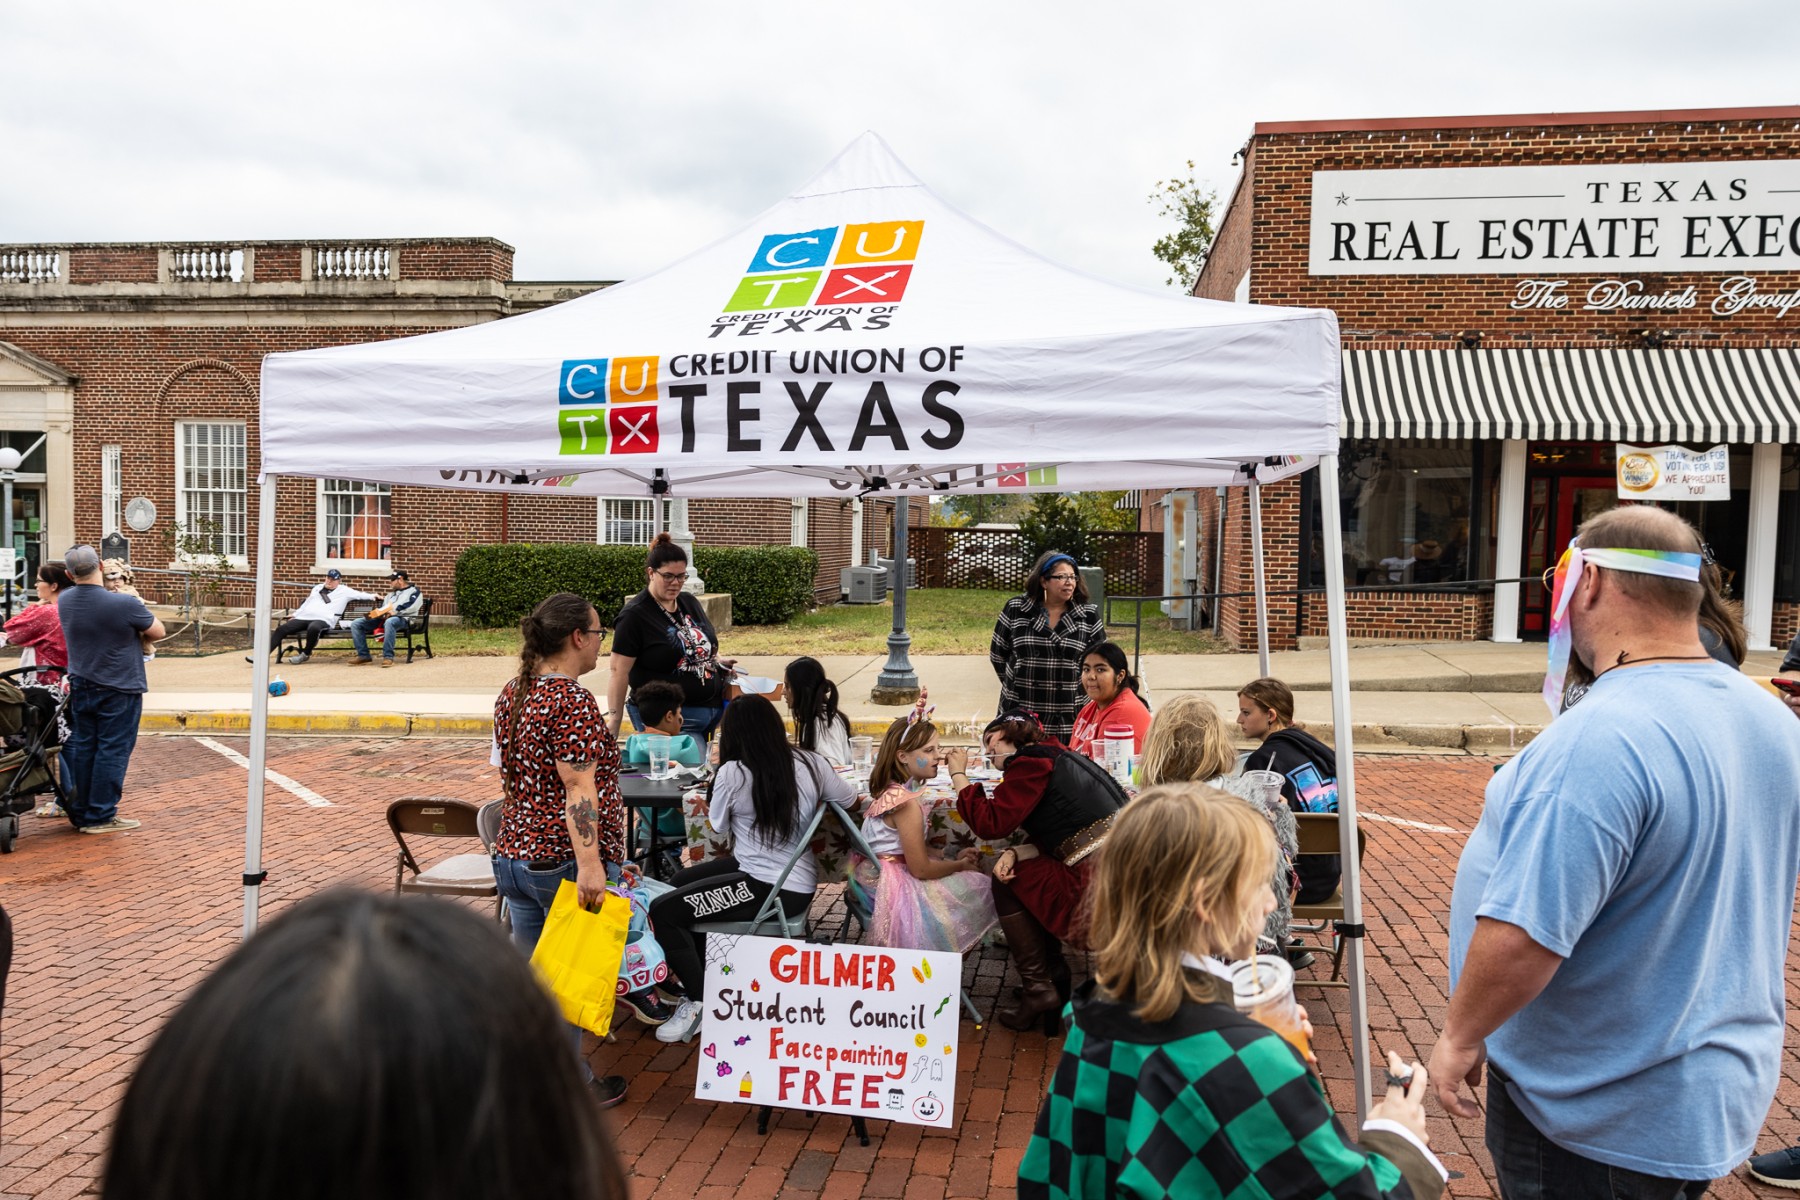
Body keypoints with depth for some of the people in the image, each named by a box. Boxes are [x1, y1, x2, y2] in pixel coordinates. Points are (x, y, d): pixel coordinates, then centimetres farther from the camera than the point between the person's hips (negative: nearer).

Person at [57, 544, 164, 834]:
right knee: (112, 751, 0)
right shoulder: (125, 604, -22)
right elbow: (158, 631, -8)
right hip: (119, 689, -6)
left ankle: (80, 812, 21)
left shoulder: (63, 602, -2)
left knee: (82, 748, 13)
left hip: (80, 687, 6)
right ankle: (100, 816, 4)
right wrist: (137, 631, 11)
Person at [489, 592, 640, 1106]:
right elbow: (578, 788, -26)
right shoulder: (572, 702, -18)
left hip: (513, 852, 8)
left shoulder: (512, 693, 9)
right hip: (564, 860, -8)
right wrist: (589, 864, -30)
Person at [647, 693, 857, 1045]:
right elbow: (849, 799, 11)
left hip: (772, 890, -8)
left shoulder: (732, 773, -19)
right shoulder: (810, 763, -5)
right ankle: (704, 976, 38)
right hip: (798, 877, 8)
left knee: (662, 911, -7)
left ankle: (699, 1001, 6)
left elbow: (719, 825, -1)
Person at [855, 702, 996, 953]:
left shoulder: (892, 790, 4)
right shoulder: (907, 803, -24)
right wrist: (961, 865, -4)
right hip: (891, 888, -10)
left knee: (975, 882, 17)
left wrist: (954, 858, 8)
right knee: (980, 889, -5)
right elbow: (921, 868, -20)